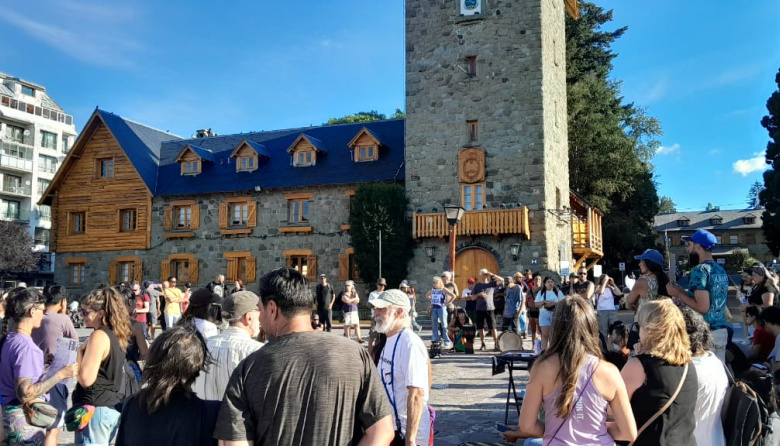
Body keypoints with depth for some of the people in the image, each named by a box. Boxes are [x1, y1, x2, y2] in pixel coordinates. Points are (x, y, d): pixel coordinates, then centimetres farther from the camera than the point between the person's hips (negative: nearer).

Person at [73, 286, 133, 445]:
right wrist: (85, 352, 11)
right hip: (113, 406, 9)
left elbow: (86, 379, -18)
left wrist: (78, 353, -7)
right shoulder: (116, 334, 10)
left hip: (96, 408, -9)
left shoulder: (99, 336, -15)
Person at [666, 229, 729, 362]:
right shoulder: (721, 270, 12)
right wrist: (683, 292, 19)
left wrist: (678, 294, -9)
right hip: (721, 330, 9)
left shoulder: (700, 270, -15)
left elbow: (703, 307, -21)